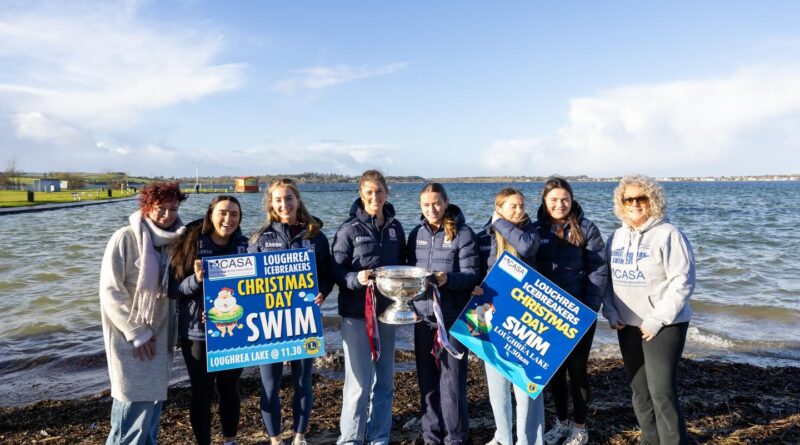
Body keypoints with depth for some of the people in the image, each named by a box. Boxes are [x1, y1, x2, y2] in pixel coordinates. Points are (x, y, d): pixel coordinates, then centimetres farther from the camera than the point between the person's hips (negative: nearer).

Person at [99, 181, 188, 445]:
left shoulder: (174, 242, 4)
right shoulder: (125, 239, -12)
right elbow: (110, 291, -13)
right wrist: (136, 332, -13)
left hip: (159, 335, 5)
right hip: (129, 335, -5)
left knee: (152, 399, 12)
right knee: (134, 403, -5)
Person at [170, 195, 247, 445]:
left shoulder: (243, 246, 1)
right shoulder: (191, 244, -8)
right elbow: (175, 288, -9)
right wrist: (196, 279, -27)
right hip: (198, 332, -3)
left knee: (230, 389, 16)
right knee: (202, 392, 7)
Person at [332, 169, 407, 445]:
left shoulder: (395, 228, 6)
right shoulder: (350, 230, -8)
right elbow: (336, 271, -9)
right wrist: (357, 278, -27)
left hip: (386, 312, 5)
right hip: (356, 315, -5)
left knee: (384, 381, 13)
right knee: (359, 382, -3)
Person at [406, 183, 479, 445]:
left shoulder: (462, 233, -5)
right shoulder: (416, 234, 10)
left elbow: (471, 274, -9)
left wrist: (448, 279, -27)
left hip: (453, 316, -4)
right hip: (423, 315, 5)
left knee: (452, 379, -1)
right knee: (427, 379, 11)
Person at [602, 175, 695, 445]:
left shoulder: (668, 234, -11)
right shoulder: (616, 236, 8)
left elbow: (682, 282, -16)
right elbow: (606, 278, 13)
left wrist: (657, 320, -18)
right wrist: (611, 313, 0)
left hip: (664, 325, -6)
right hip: (628, 326, 6)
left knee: (662, 391, -8)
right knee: (639, 390, 14)